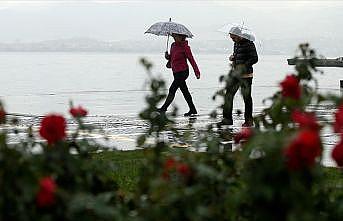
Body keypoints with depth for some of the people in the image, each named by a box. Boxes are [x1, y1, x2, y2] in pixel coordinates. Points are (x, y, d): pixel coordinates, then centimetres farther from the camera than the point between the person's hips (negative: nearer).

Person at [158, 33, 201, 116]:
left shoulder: (185, 47, -13)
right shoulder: (173, 45, 8)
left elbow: (191, 59, -13)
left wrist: (196, 72, -15)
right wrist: (168, 57, -2)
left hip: (182, 72, -8)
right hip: (176, 72, 8)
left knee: (172, 90, -6)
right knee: (185, 91, 12)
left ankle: (164, 108, 2)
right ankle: (192, 110, 19)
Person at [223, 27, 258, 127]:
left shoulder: (248, 44, -11)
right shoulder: (236, 44, 13)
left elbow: (255, 58, -14)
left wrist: (244, 66, -22)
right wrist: (232, 57, 5)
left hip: (246, 74, -7)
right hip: (235, 73, 7)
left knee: (246, 97, 0)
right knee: (228, 94, 0)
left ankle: (249, 120, 10)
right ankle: (227, 118, 4)